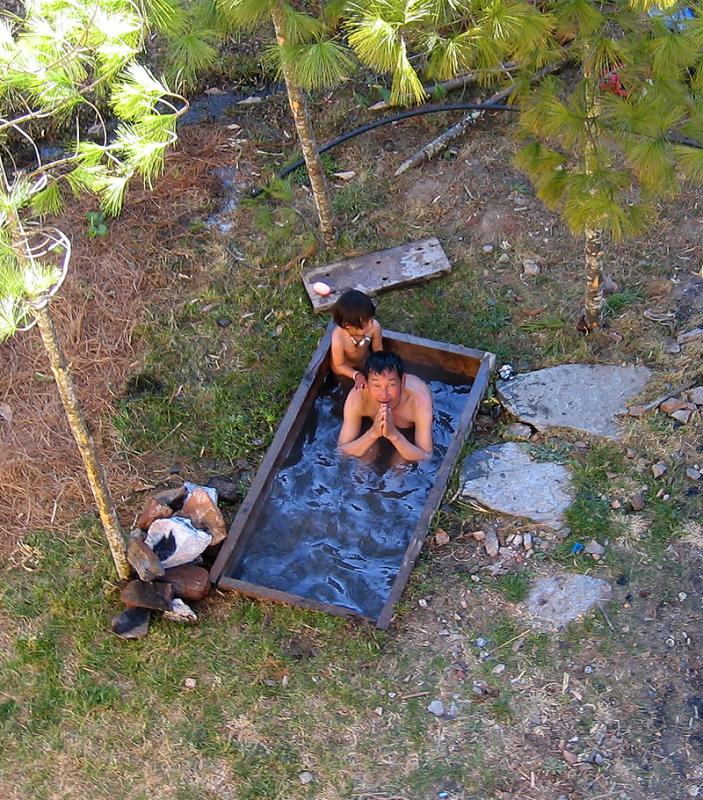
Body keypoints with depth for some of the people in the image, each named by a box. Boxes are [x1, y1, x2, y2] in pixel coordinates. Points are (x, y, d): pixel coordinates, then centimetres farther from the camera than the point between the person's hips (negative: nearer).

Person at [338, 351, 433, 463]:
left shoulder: (419, 398, -42)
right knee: (366, 453, -21)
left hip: (411, 429, -1)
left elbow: (427, 458, -39)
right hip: (372, 426, 2)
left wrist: (394, 435, -55)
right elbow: (341, 451, -33)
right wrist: (373, 433, -50)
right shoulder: (357, 398, -37)